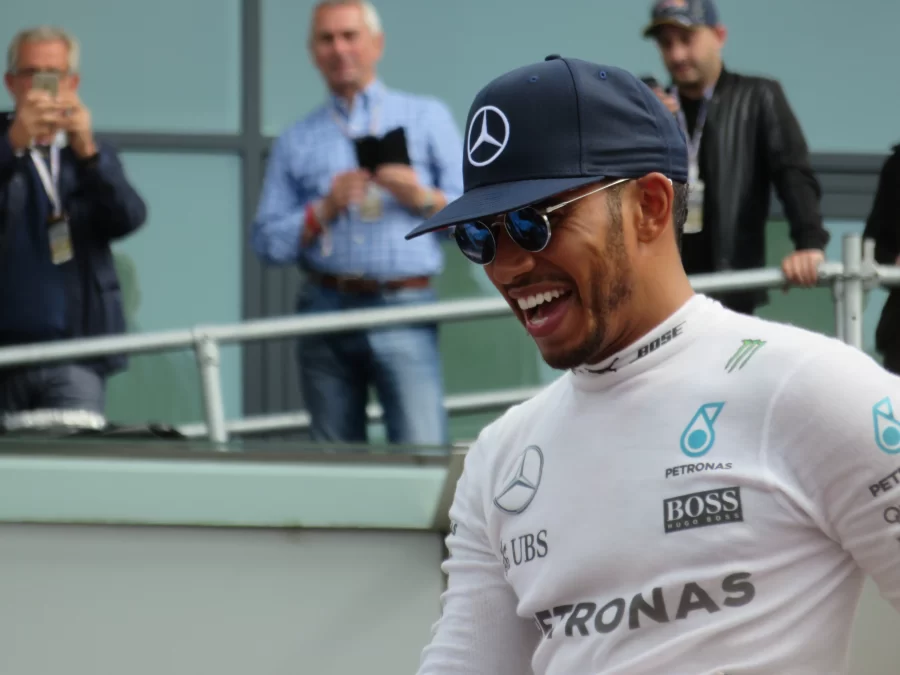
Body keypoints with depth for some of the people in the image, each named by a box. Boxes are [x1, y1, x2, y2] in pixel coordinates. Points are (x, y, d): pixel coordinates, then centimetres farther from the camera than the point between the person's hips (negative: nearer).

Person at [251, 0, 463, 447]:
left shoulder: (427, 119, 12)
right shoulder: (297, 142, 14)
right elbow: (267, 242, 7)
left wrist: (423, 198, -12)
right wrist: (325, 209, -7)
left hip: (404, 309, -2)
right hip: (326, 307, 2)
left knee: (422, 455, -15)